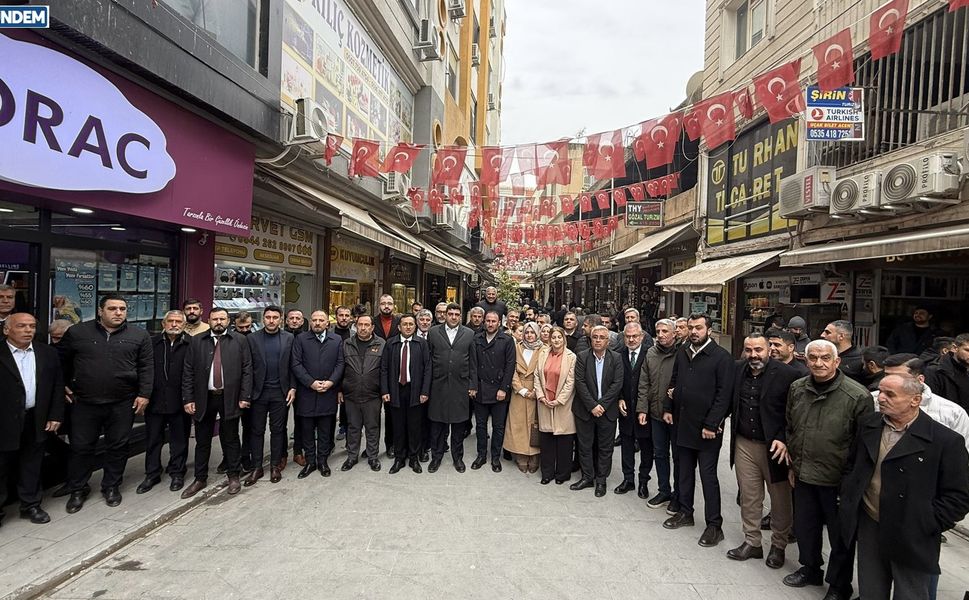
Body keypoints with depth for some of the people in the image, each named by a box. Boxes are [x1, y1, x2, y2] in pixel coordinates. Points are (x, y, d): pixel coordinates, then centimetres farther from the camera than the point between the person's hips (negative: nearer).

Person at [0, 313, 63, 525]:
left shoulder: (48, 353, 4)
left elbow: (58, 386, 8)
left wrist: (55, 415, 3)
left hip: (36, 421, 3)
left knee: (32, 466, 14)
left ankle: (31, 505, 27)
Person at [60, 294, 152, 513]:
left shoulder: (139, 336, 0)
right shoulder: (77, 332, 1)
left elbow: (147, 367, 1)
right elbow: (62, 361, 12)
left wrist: (144, 394, -4)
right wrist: (64, 386, 7)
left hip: (123, 404, 0)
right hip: (84, 403, 0)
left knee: (118, 447, 9)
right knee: (81, 447, 8)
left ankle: (111, 487, 26)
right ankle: (77, 491, 26)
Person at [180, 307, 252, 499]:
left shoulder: (240, 341, 0)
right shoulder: (197, 341, 4)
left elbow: (247, 370, -2)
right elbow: (188, 372, 3)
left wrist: (245, 396, -7)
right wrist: (188, 399, -3)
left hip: (230, 398, -2)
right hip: (203, 398, 2)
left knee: (230, 439, 9)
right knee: (202, 440, 12)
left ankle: (233, 476, 23)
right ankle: (200, 478, 27)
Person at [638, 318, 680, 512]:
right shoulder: (650, 354, 3)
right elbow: (643, 384, 5)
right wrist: (642, 408, 1)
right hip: (656, 413, 5)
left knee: (678, 456, 9)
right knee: (660, 454, 16)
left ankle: (678, 496, 25)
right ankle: (664, 491, 33)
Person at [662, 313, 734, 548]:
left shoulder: (721, 357, -11)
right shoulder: (682, 354, 8)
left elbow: (723, 394, -14)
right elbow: (673, 383, 17)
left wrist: (711, 425, -16)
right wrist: (668, 408, 10)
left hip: (707, 428, -6)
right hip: (683, 423, 6)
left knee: (708, 476, 2)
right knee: (685, 471, 17)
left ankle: (714, 525, 14)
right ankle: (685, 513, 32)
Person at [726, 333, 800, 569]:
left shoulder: (788, 374, -14)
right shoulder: (738, 369, 2)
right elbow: (731, 401, 16)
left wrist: (784, 440, -18)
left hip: (775, 447, -4)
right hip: (744, 445, 4)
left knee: (781, 500, 13)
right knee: (748, 498, 14)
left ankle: (778, 546, 32)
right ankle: (752, 543, 29)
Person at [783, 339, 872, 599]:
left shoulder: (858, 396, -16)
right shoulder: (797, 389, 1)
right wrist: (793, 465, 14)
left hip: (838, 480, -5)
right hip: (803, 476, 5)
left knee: (840, 537, 13)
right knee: (804, 528, 20)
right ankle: (810, 569, 43)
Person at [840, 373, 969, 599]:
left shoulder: (946, 440, -13)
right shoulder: (867, 425, 2)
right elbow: (852, 466, 13)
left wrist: (925, 526, -13)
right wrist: (847, 499, 4)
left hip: (912, 538, -3)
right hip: (868, 528, 4)